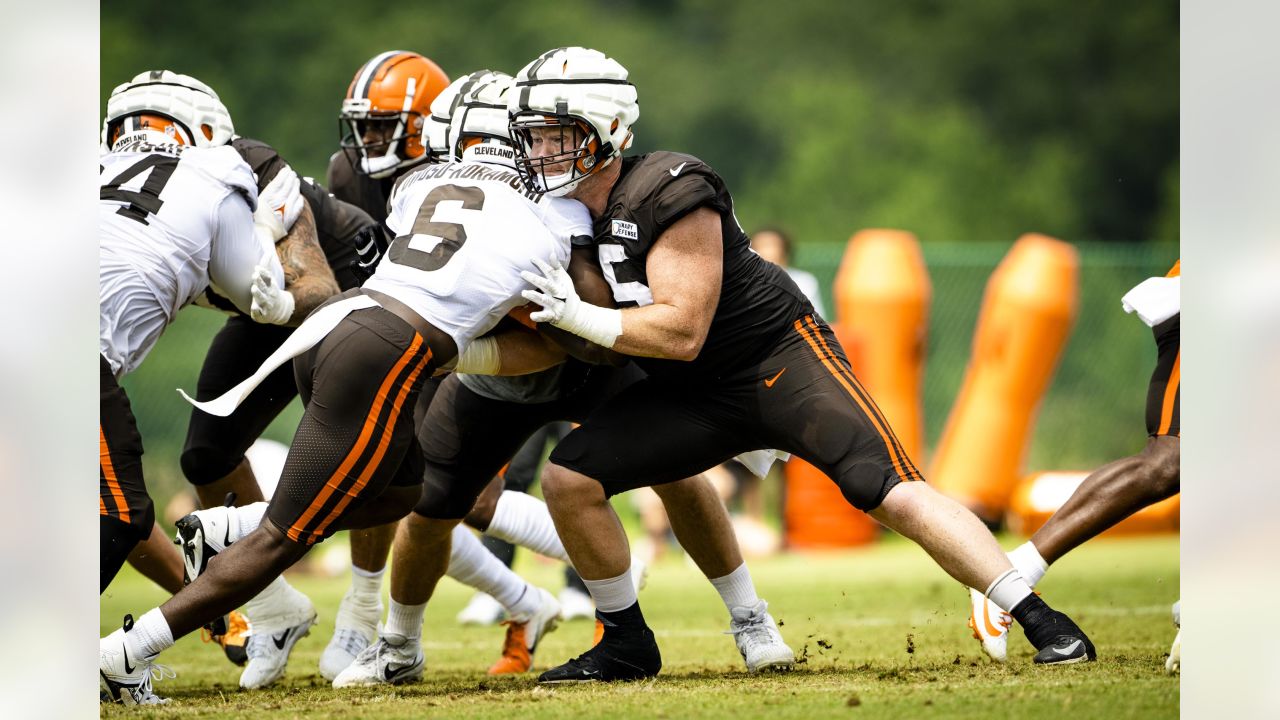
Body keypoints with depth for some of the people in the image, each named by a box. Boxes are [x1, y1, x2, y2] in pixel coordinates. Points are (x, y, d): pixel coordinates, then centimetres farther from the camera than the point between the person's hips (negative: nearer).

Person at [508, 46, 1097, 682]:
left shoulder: (667, 194, -23)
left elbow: (682, 331, -24)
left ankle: (1043, 623, -15)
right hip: (692, 393, 7)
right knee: (568, 479, -9)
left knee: (894, 496, -20)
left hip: (780, 362, -7)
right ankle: (627, 645, 8)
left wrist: (579, 317, -27)